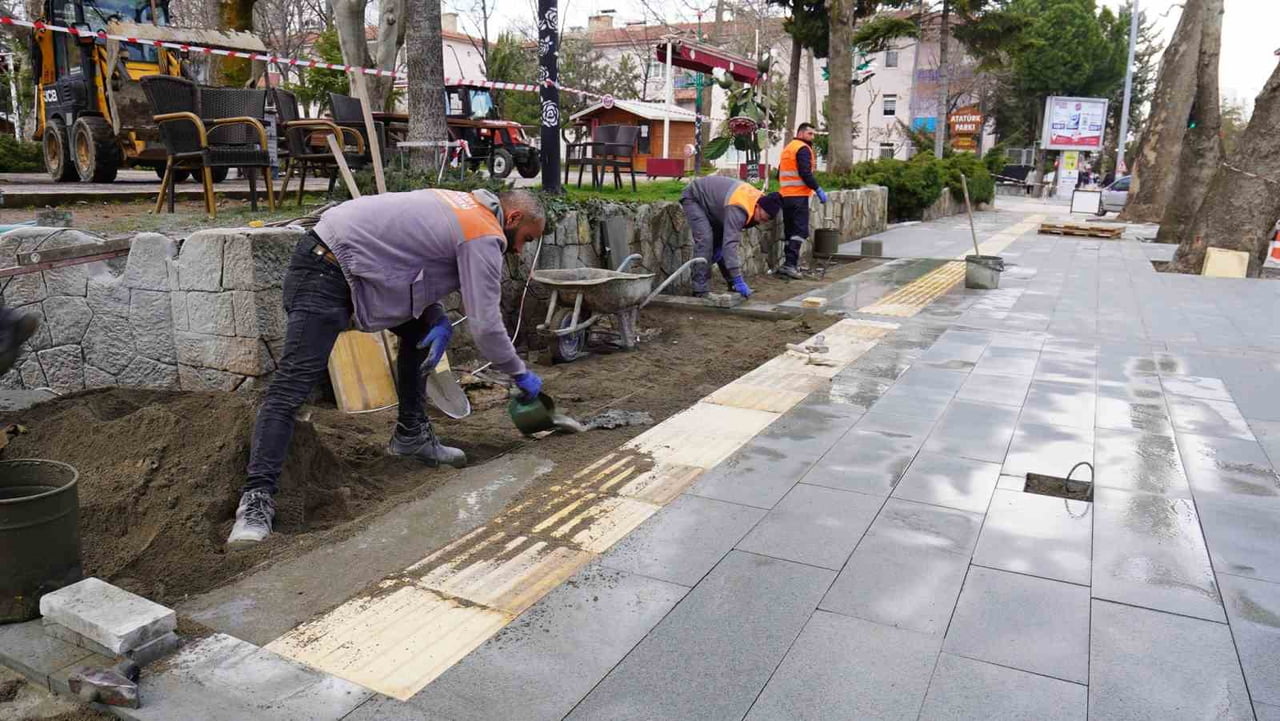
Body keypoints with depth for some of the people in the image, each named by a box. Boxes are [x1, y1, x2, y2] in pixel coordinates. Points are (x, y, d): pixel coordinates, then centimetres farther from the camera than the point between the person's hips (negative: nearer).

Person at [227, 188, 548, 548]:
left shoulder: (463, 206, 16)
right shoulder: (485, 237, -11)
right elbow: (485, 325, -13)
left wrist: (438, 320, 3)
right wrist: (521, 374, 2)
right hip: (325, 275, -11)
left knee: (420, 332, 19)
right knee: (292, 385, -15)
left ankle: (412, 435, 25)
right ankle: (257, 498, -16)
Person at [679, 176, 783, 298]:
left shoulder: (758, 198, -11)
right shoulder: (738, 209, -38)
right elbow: (730, 243, -43)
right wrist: (738, 280, -46)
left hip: (711, 198, 9)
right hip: (693, 197, -9)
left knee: (720, 239, 5)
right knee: (705, 239, -22)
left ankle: (732, 284, 12)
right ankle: (701, 290, -22)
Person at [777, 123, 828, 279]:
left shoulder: (788, 148, 21)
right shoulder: (803, 148, -7)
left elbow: (780, 173, 24)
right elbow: (805, 173, -18)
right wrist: (818, 190, -15)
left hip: (785, 195, 9)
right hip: (799, 196, -9)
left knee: (790, 231, 12)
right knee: (800, 231, -10)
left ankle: (790, 263, 14)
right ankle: (790, 264, -18)